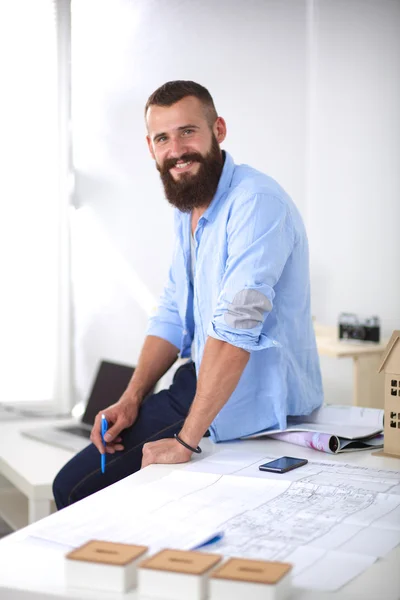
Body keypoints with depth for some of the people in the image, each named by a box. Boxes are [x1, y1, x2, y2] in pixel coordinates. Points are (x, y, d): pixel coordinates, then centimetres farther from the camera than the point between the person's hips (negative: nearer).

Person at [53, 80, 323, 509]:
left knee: (81, 490, -11)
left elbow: (235, 327, -29)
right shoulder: (187, 209, 10)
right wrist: (131, 400, 2)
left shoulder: (256, 203, -22)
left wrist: (186, 439, -28)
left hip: (255, 397, -9)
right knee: (71, 483, 10)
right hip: (203, 379, 9)